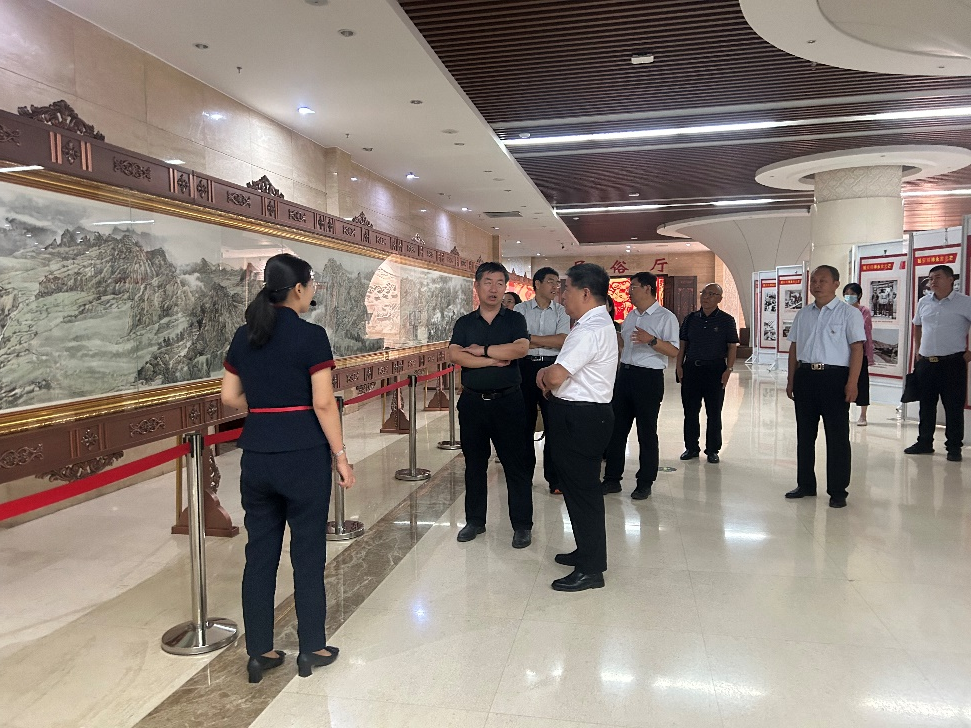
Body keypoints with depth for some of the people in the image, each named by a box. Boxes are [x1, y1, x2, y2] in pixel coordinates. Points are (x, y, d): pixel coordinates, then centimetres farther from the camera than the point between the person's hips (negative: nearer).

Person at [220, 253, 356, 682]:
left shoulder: (244, 336, 6)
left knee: (260, 554, 13)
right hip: (304, 457, -5)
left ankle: (259, 652, 23)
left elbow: (230, 397, 9)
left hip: (257, 457, 5)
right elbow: (323, 404, -13)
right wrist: (341, 456, -6)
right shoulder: (310, 336, -11)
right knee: (307, 553, 8)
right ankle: (311, 649, 22)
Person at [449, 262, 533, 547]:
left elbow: (521, 348, -17)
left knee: (515, 464, 1)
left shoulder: (514, 319, 3)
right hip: (472, 402, 3)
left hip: (507, 401, -2)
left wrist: (481, 350, -12)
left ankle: (522, 525, 13)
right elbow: (454, 355, -9)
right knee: (474, 464, 12)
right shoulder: (464, 323, 8)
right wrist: (494, 360, -14)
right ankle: (475, 520, 26)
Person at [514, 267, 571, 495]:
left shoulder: (561, 312, 5)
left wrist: (530, 338, -9)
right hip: (525, 366, 0)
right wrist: (548, 341, -9)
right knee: (525, 423, 8)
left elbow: (562, 340, -9)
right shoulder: (520, 309, 5)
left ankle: (554, 478, 11)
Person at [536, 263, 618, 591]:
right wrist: (549, 373, 1)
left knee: (582, 491, -1)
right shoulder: (597, 324, 14)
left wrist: (546, 376, -3)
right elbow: (565, 368, 21)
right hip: (584, 415, 11)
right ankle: (587, 552, 34)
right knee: (577, 487, 20)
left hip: (580, 419, -11)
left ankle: (591, 569, 11)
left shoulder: (591, 331, -21)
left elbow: (556, 376, -27)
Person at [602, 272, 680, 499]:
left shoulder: (665, 317, -8)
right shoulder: (630, 316, 15)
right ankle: (612, 479, 18)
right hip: (624, 374, 7)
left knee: (647, 433, 3)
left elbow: (674, 351, -17)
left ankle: (645, 483, 15)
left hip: (648, 378, -7)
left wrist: (651, 340, -29)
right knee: (616, 428, 9)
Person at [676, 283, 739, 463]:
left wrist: (728, 369, -9)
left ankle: (712, 450, 16)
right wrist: (679, 365, 3)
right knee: (690, 411, 7)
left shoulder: (727, 320, 1)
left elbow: (732, 347, -1)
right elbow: (682, 344, 11)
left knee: (714, 413, 4)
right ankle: (691, 447, 20)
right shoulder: (690, 318, 9)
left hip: (715, 369, -3)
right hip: (691, 368, 3)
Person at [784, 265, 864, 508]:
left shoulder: (849, 313, -3)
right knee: (805, 433, 12)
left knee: (837, 436, 1)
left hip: (834, 377, -5)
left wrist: (852, 383, -16)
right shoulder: (802, 314, 13)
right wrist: (791, 380, 12)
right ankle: (805, 484, 24)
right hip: (805, 375, 5)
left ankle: (837, 491, 10)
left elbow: (857, 348, -8)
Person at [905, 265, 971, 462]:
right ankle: (924, 443, 23)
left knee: (954, 407, 1)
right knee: (926, 405, 12)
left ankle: (954, 447, 12)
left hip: (952, 363, -5)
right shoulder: (924, 302, 8)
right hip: (925, 362, 5)